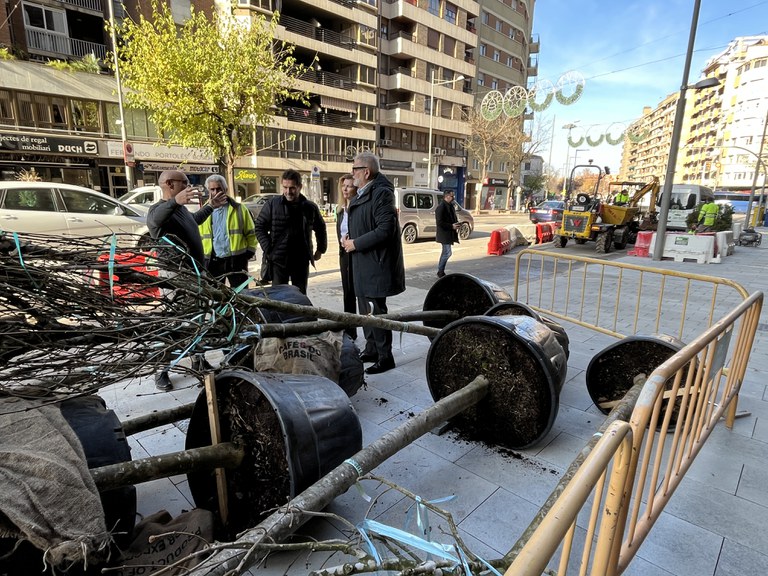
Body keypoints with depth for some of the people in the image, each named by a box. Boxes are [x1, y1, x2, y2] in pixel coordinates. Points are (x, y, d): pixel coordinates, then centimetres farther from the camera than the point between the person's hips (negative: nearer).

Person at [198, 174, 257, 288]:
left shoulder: (239, 209, 1)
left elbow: (251, 233, 3)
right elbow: (198, 237, 11)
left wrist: (249, 252, -3)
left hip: (236, 261, -2)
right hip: (213, 262, 2)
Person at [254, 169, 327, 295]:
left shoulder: (310, 207, 3)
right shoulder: (272, 204, -3)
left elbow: (320, 228, 19)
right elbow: (260, 227, 2)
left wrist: (321, 249, 15)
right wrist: (268, 250, -6)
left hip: (302, 261, 2)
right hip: (278, 260, -2)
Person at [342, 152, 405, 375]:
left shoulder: (382, 193, -15)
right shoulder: (361, 195, 14)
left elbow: (385, 229, -24)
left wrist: (356, 243, -17)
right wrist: (350, 238, 4)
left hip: (376, 264, -10)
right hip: (363, 264, 10)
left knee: (376, 311, -2)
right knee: (366, 310, 17)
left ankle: (385, 357, 11)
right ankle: (371, 350, 31)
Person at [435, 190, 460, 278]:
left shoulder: (451, 206, 12)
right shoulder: (441, 207, -17)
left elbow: (453, 218, 24)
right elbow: (439, 222, -21)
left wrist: (456, 224, 3)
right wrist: (451, 226, -22)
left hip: (449, 233, 10)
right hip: (444, 234, -10)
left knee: (445, 252, 14)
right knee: (448, 252, -9)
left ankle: (440, 271, 24)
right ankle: (440, 271, 4)